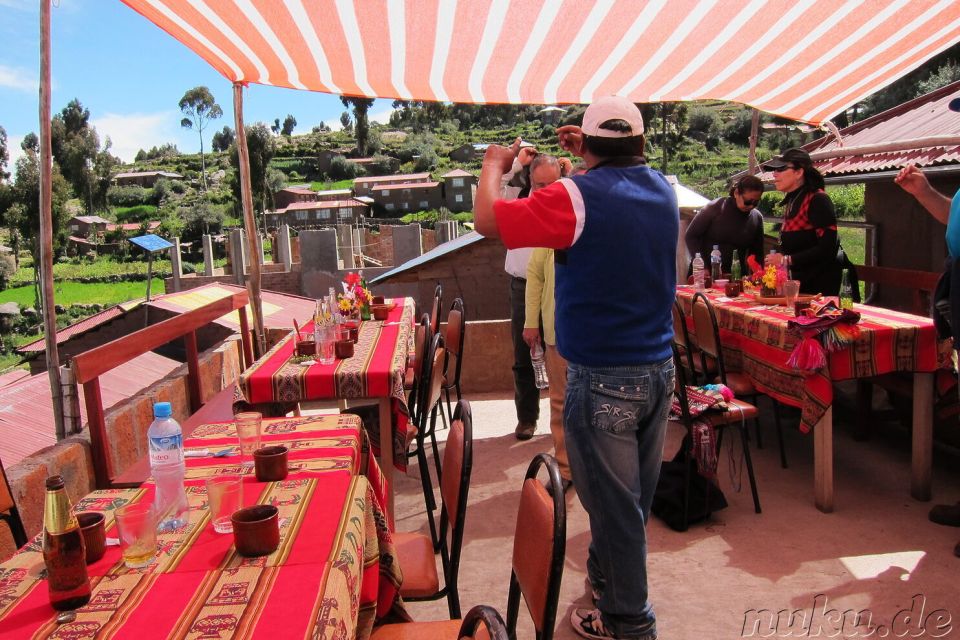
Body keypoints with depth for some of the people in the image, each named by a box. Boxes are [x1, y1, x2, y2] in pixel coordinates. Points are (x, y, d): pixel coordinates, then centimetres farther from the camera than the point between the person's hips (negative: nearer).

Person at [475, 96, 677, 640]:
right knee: (635, 494, 20)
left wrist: (493, 166, 4)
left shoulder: (578, 196, -16)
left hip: (603, 379, -7)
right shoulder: (663, 190, 5)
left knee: (613, 500, 6)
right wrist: (589, 159, 23)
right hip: (659, 370, 7)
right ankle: (608, 576, 42)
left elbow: (487, 219, -13)